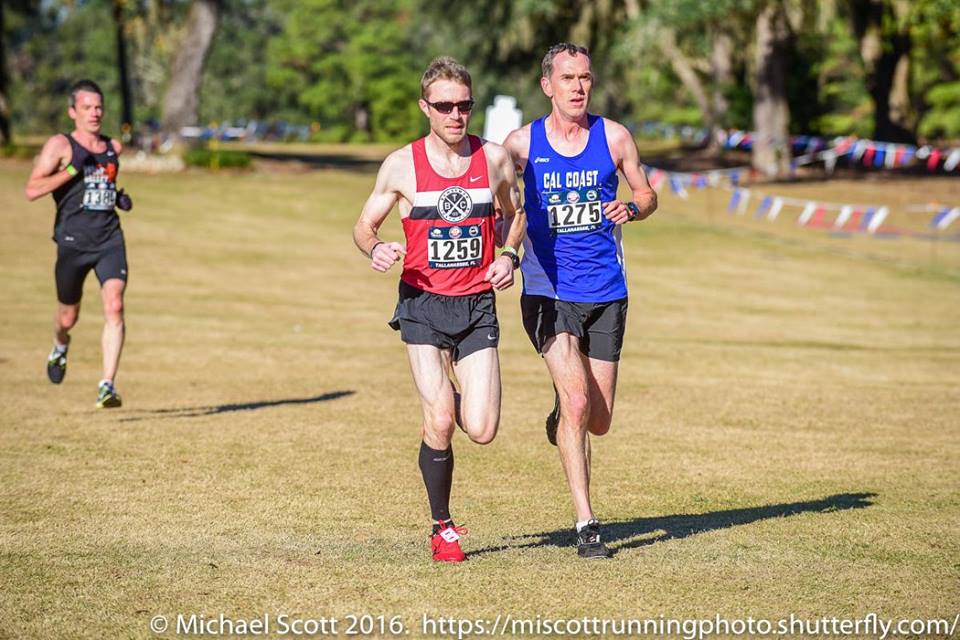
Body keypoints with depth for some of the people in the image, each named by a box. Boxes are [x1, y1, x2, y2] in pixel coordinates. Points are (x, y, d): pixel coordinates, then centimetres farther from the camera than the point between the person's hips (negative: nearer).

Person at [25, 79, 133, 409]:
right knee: (68, 316, 12)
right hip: (73, 242, -2)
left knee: (114, 307, -18)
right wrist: (72, 169, -20)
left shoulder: (114, 148, 13)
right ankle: (60, 346, 50)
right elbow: (31, 190, -12)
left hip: (110, 239, 3)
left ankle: (107, 387, -19)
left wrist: (120, 196, 11)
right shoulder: (60, 145, -3)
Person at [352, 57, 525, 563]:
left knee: (482, 431, -7)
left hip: (477, 306, 2)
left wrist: (509, 255, 0)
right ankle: (442, 529, 8)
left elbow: (515, 214, 19)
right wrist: (375, 250, -16)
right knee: (440, 425, -12)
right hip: (423, 304, -2)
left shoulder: (494, 159, 2)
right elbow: (365, 224, 7)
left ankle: (448, 398, 31)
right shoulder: (402, 165, -3)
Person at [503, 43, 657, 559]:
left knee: (598, 421, 7)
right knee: (576, 399, -19)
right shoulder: (521, 143, -2)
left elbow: (647, 195, 12)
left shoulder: (613, 137, 1)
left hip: (606, 293, 2)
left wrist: (631, 209, -11)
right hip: (548, 292, -2)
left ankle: (561, 420, 46)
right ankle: (585, 524, -13)